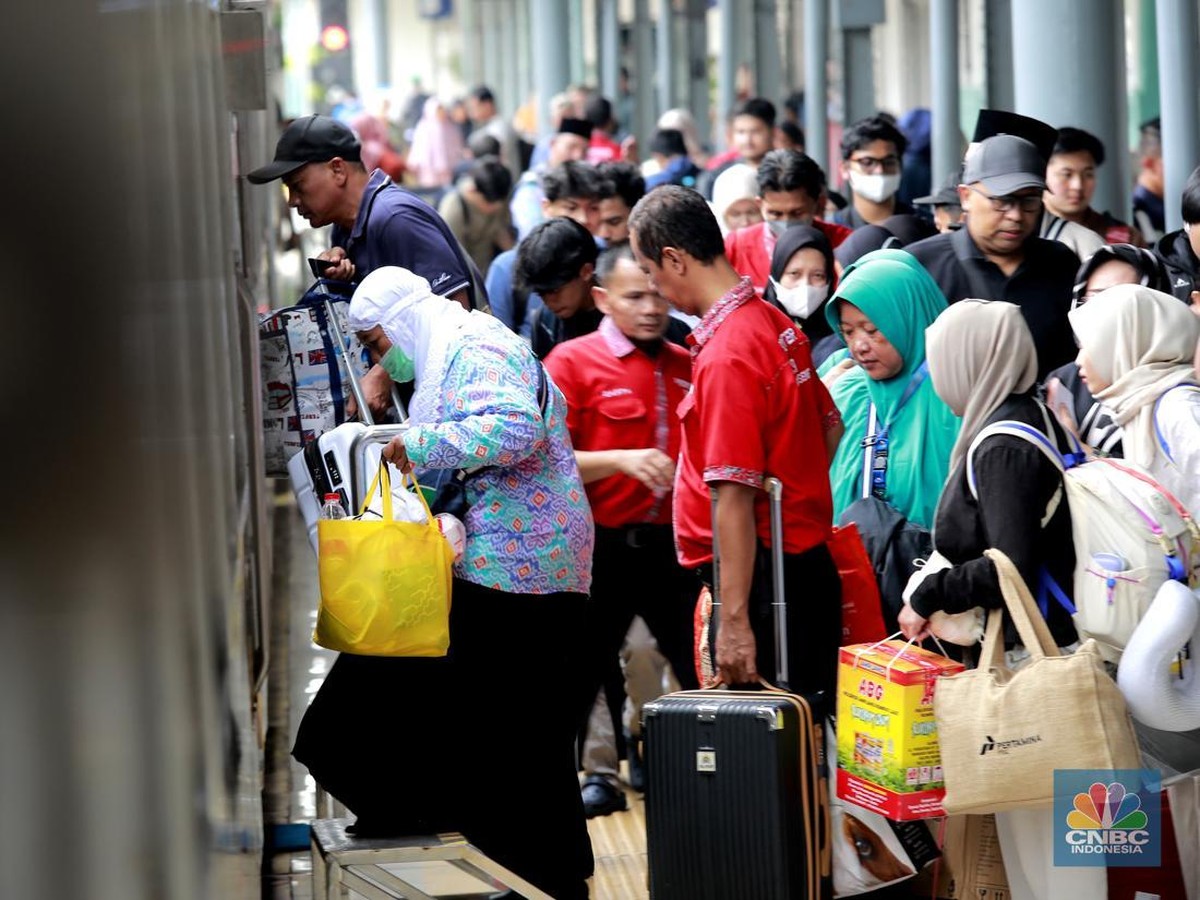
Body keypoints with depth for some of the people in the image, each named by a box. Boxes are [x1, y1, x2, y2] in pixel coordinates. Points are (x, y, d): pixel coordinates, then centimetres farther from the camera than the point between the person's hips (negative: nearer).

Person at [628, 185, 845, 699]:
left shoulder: (725, 357, -19)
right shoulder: (776, 325, 9)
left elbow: (734, 497, -22)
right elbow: (831, 426, 23)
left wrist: (734, 620, -22)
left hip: (762, 577, -9)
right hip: (806, 561, 9)